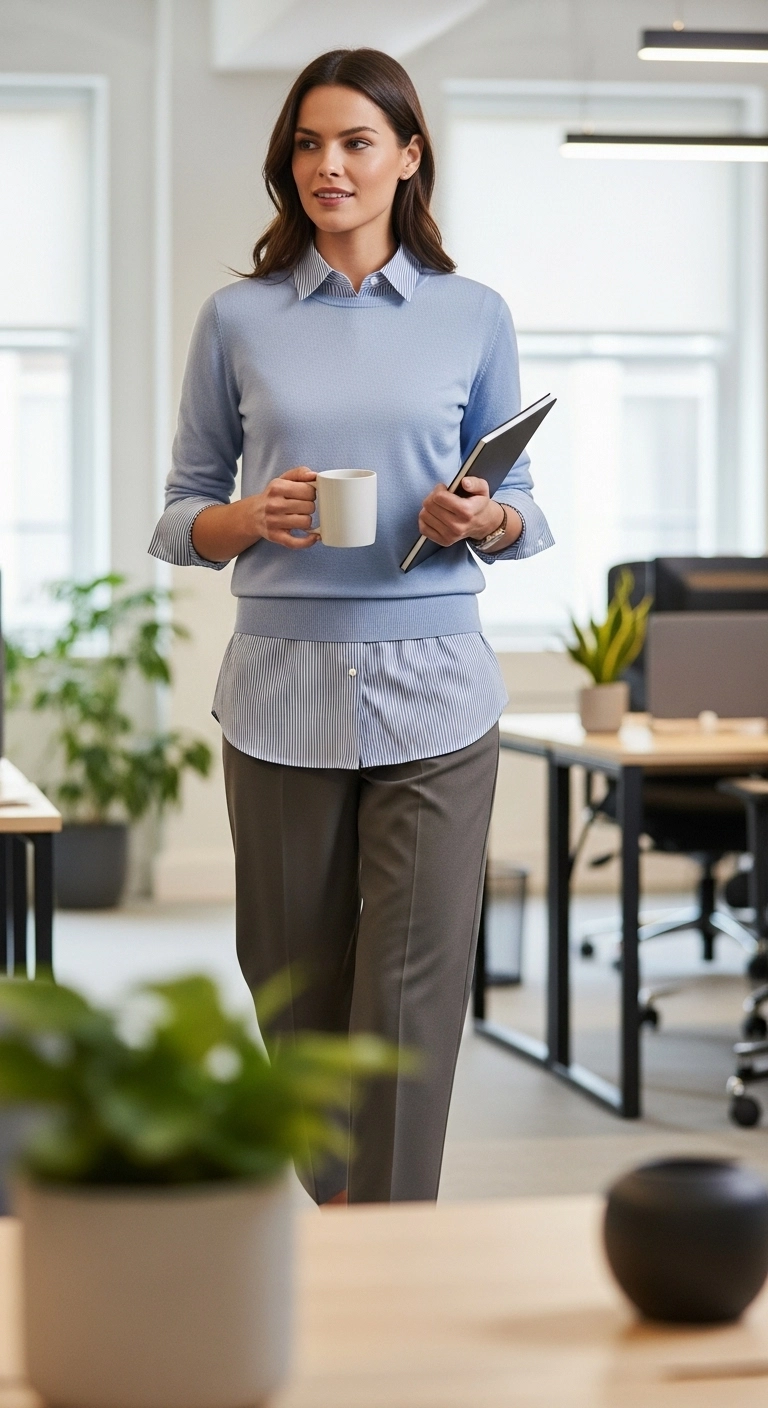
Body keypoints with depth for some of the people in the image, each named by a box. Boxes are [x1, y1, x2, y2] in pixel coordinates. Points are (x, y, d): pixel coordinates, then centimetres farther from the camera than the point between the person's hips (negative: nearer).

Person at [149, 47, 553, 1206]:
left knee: (412, 990, -5)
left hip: (432, 689, -1)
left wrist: (483, 521, -11)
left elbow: (524, 511, 11)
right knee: (298, 981, 9)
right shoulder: (239, 319, 6)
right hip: (283, 686, 1)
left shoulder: (473, 317, 6)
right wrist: (253, 519, -12)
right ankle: (335, 1209, 31)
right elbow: (181, 516, 9)